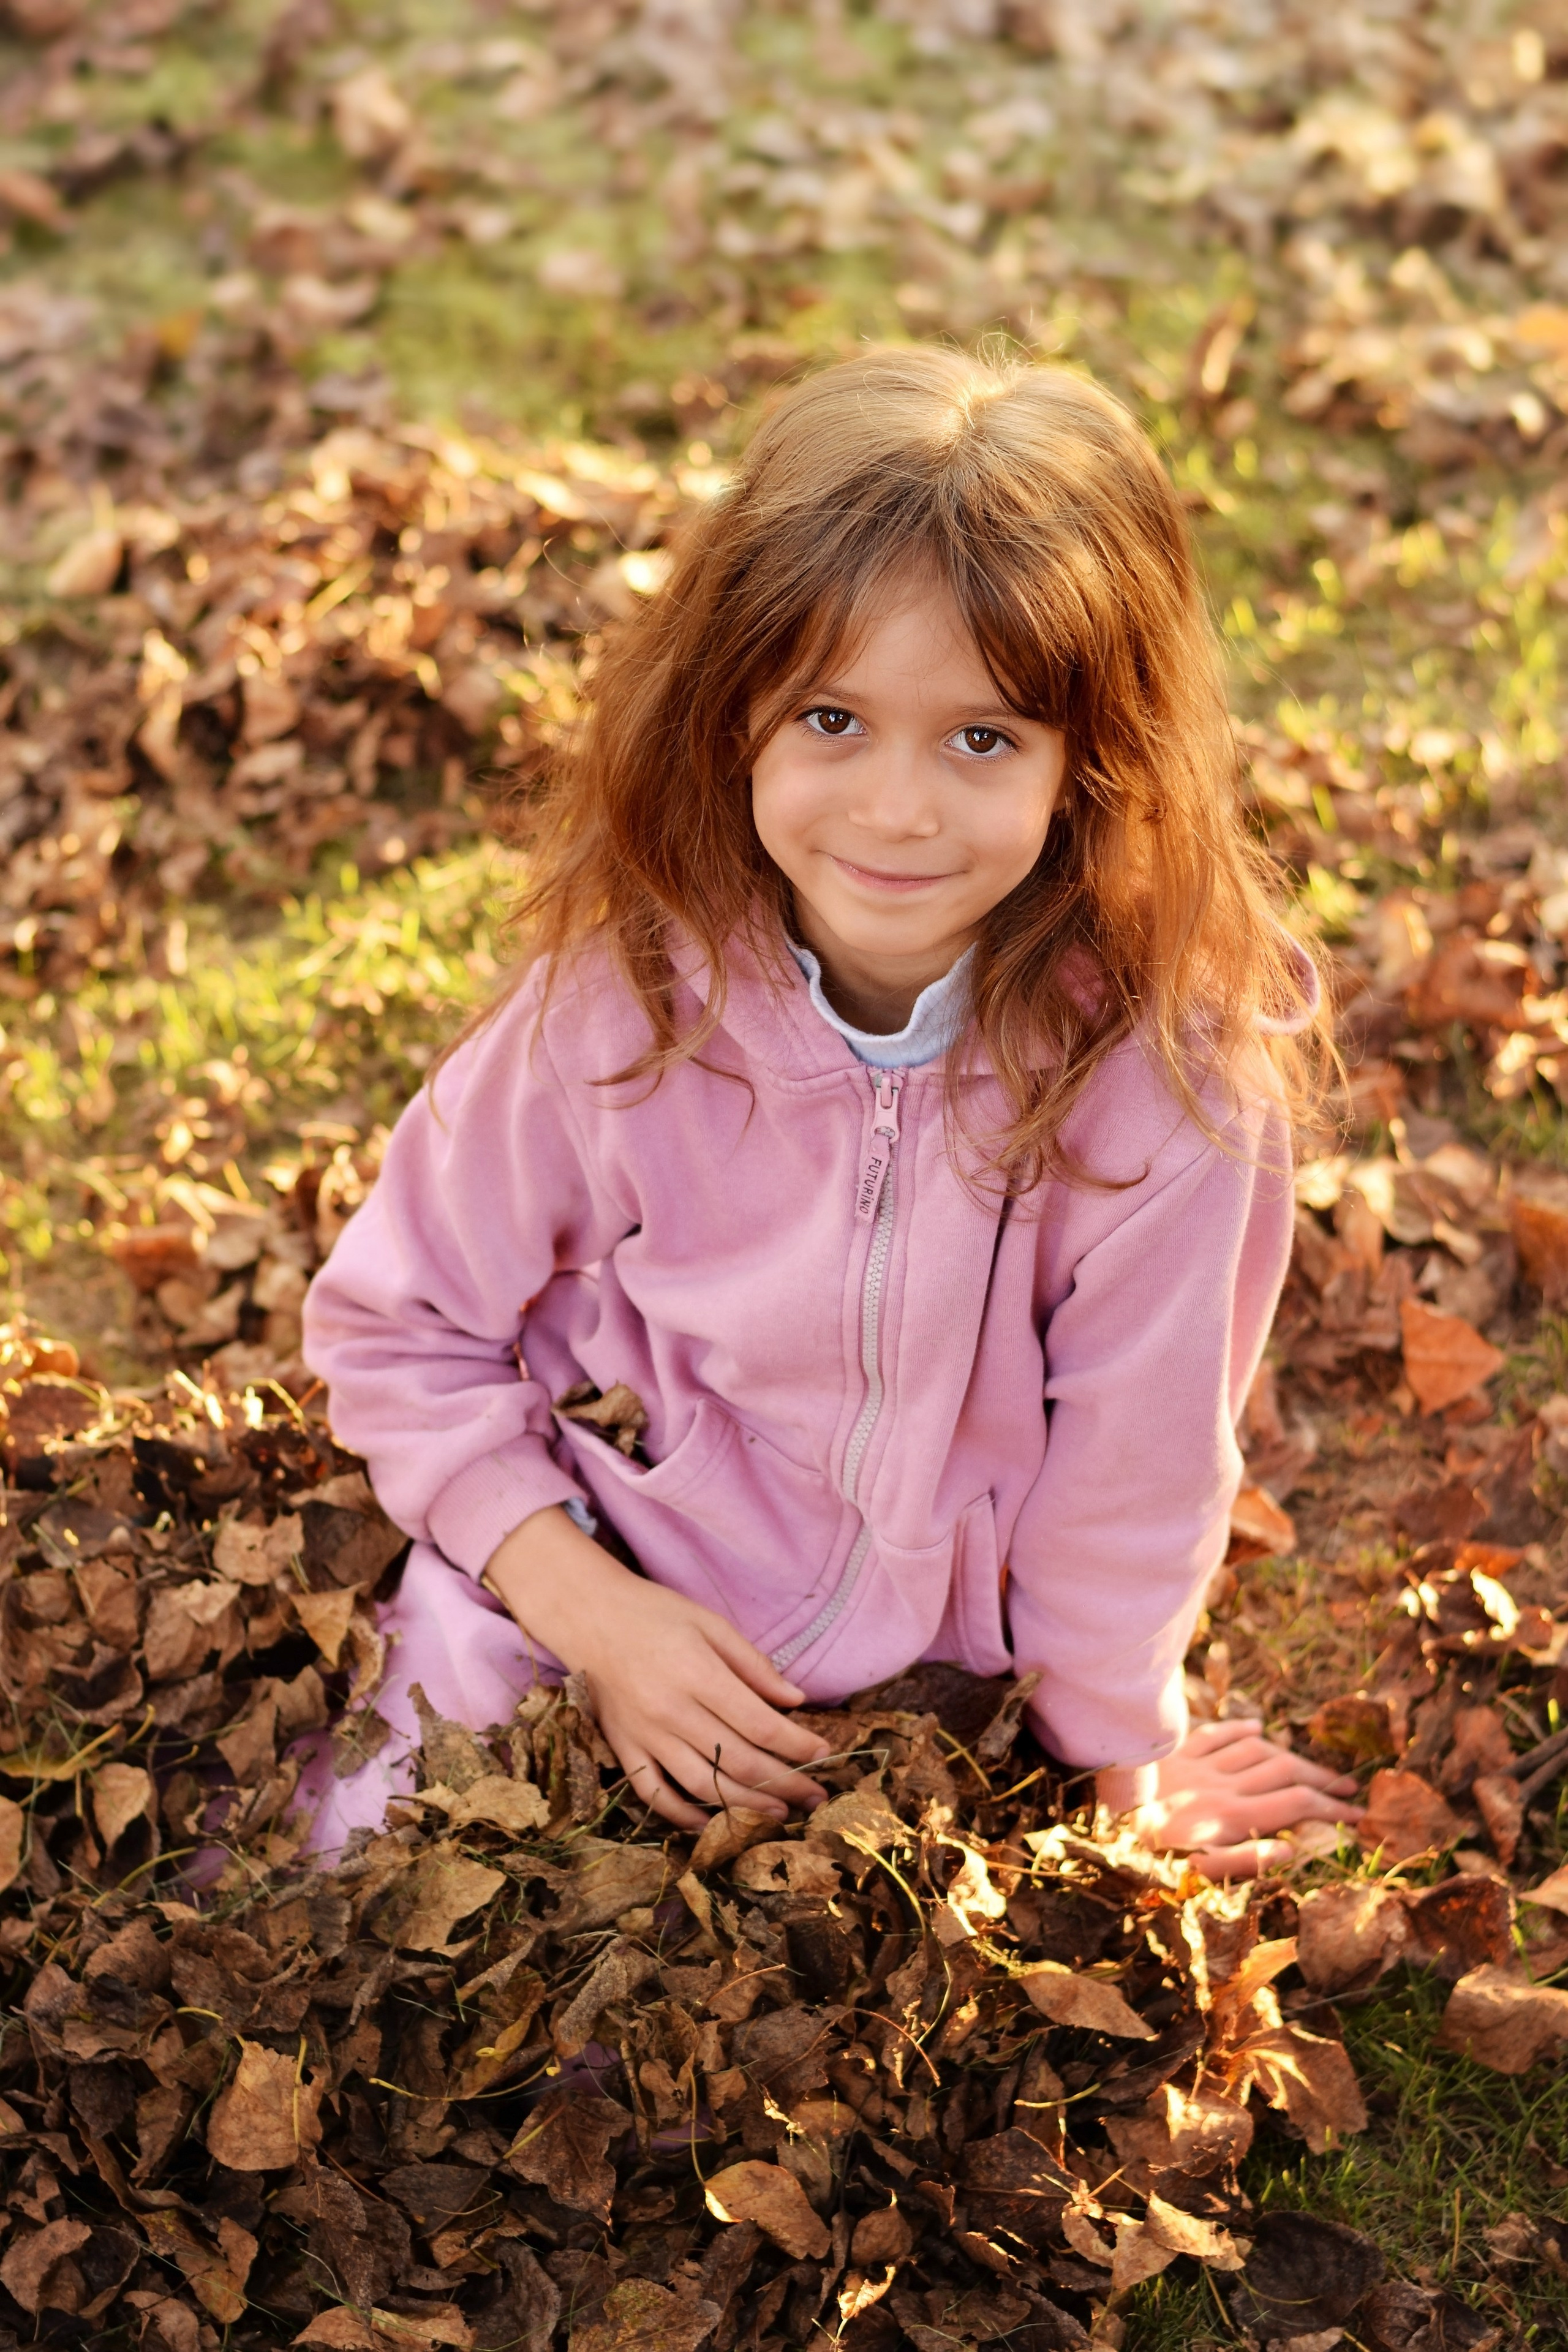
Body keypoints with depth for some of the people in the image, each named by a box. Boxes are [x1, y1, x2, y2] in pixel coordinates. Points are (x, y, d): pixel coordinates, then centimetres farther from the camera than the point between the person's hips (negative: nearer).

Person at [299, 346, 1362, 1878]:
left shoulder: (1170, 1066, -24)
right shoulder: (620, 1001, -21)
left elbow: (1132, 1470, -11)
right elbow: (398, 1325, -7)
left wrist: (1117, 1768, 4)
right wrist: (591, 1608, -17)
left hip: (945, 1684, 0)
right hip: (584, 1602, 0)